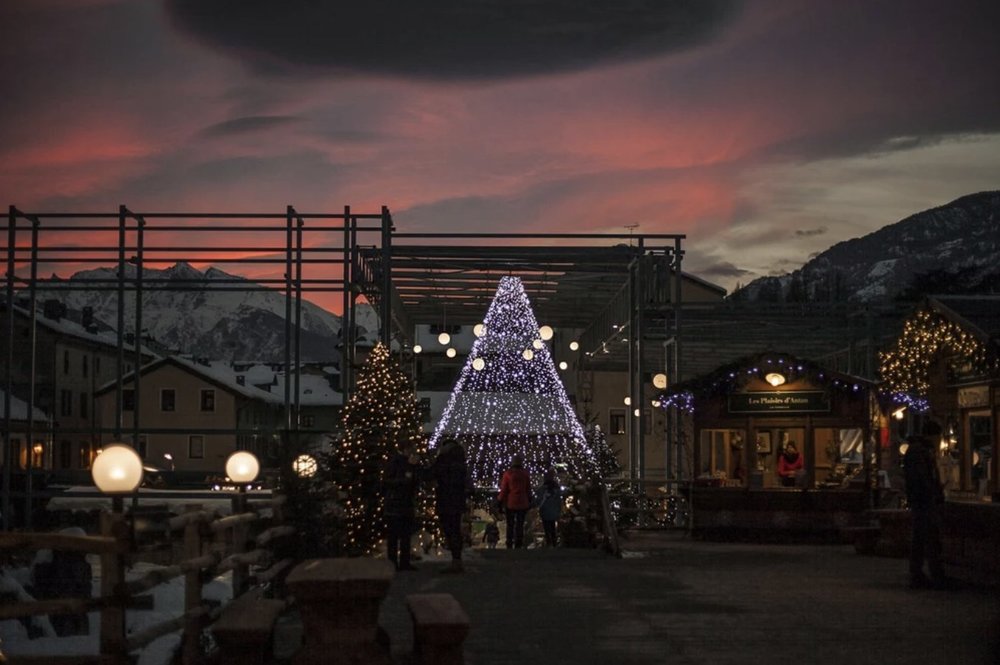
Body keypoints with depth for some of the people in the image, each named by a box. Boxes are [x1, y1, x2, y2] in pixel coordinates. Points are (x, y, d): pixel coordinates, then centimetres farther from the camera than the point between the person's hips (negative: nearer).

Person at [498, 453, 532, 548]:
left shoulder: (507, 474, -7)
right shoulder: (525, 474, 0)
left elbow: (503, 489, -5)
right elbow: (528, 489, 5)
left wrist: (500, 502, 1)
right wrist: (529, 501, 13)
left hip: (510, 503, -1)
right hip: (523, 504, 1)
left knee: (510, 525, 6)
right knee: (520, 525, 5)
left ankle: (509, 545, 4)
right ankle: (519, 545, 2)